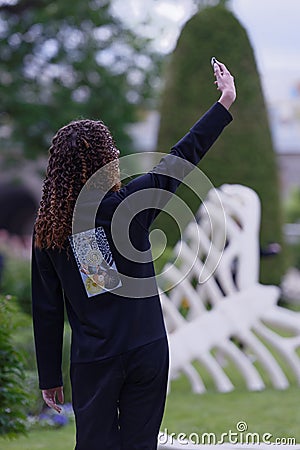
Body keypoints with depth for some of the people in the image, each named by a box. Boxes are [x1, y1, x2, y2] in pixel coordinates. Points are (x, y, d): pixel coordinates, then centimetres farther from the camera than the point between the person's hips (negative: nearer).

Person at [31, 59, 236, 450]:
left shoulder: (47, 229, -4)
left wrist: (50, 378, 8)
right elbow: (183, 157, 2)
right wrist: (225, 102, 14)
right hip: (147, 351, -1)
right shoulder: (131, 204, -8)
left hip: (92, 360, 1)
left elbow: (46, 310, 0)